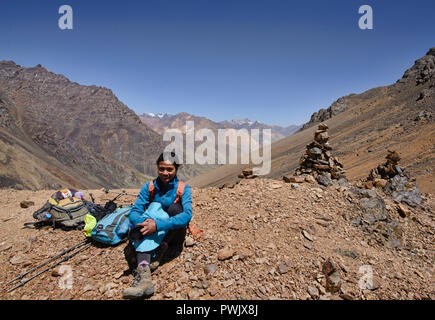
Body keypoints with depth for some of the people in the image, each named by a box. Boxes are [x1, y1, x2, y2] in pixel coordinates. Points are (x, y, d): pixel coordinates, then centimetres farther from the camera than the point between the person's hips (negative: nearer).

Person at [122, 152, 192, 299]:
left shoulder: (183, 188, -13)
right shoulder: (149, 187, -5)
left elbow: (187, 214, -29)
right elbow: (134, 212, -13)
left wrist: (158, 225, -40)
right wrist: (143, 221, -38)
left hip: (173, 233, -2)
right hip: (154, 234, 3)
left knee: (175, 208, -28)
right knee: (142, 224, -29)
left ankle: (160, 252, -21)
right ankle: (143, 273, -46)